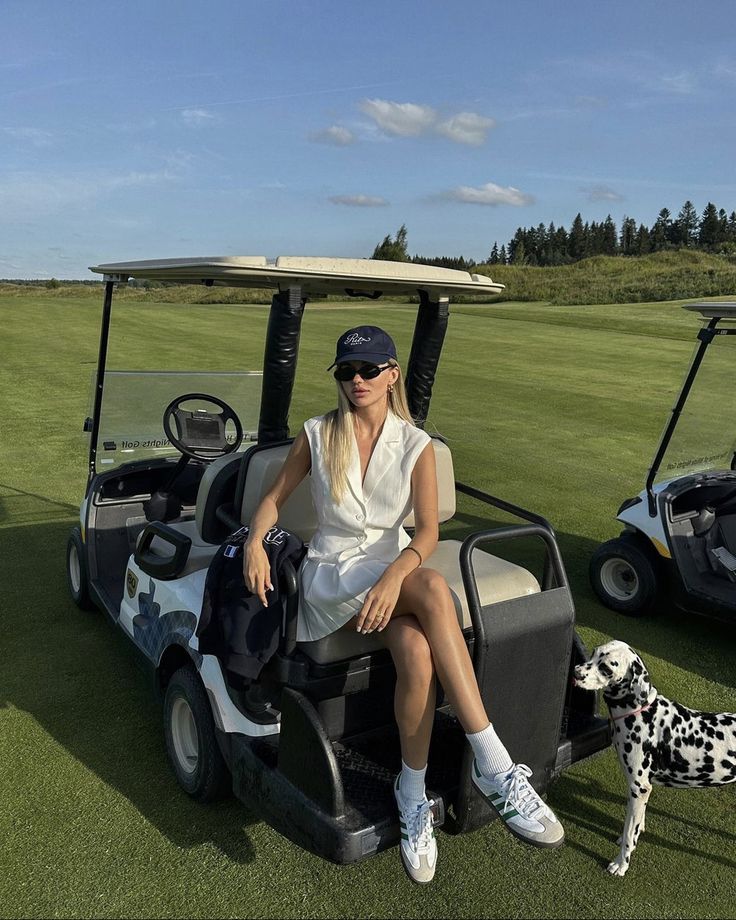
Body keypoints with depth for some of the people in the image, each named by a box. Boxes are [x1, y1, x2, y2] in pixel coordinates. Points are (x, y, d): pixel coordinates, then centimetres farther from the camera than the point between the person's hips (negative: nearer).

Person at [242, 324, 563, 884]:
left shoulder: (416, 444, -1)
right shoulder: (318, 435, 0)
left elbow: (428, 531, -8)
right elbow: (275, 497, 8)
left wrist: (396, 573, -29)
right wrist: (256, 541, -13)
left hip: (392, 570, 2)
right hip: (331, 575, -2)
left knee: (417, 653, -34)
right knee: (434, 588, -34)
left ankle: (413, 797, -14)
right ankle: (495, 767, -27)